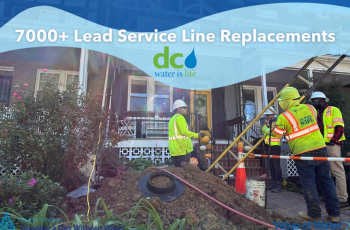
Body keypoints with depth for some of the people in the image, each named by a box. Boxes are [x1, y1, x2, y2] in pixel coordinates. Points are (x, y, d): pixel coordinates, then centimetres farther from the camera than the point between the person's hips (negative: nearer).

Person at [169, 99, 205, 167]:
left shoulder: (172, 119, 22)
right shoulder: (180, 117, -8)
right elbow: (184, 132, -19)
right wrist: (197, 135, -16)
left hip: (174, 151, 10)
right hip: (182, 149, -10)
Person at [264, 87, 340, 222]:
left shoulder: (284, 117, -11)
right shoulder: (310, 108, 6)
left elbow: (276, 135, -4)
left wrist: (266, 131, 16)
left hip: (303, 154, -5)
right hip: (321, 149, 5)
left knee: (308, 184, 7)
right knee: (326, 180, 14)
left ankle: (314, 214, 17)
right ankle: (334, 214, 23)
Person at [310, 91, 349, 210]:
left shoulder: (333, 110, -2)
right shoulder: (317, 113, 20)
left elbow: (339, 128, -11)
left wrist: (333, 141, -19)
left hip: (332, 145, -8)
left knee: (338, 171, -5)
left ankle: (343, 200, 0)